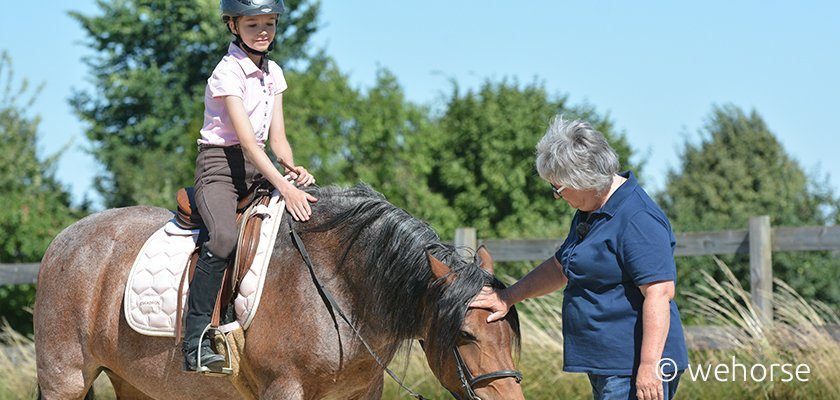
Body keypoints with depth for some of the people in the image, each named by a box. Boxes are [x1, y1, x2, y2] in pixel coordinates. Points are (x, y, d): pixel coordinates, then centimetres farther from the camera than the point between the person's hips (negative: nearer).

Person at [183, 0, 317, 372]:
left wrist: (294, 169, -9)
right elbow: (246, 138, -22)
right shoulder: (228, 72, -12)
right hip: (219, 164, -8)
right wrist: (284, 188, -30)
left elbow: (277, 137, 13)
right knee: (224, 237, -34)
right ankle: (195, 342, -33)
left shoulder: (273, 73, 12)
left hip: (256, 169, 8)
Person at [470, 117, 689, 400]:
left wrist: (649, 367, -29)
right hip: (606, 367, 11)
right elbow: (561, 268, 30)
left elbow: (659, 294, -24)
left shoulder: (638, 220, -18)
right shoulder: (589, 213, 16)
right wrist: (507, 298, 24)